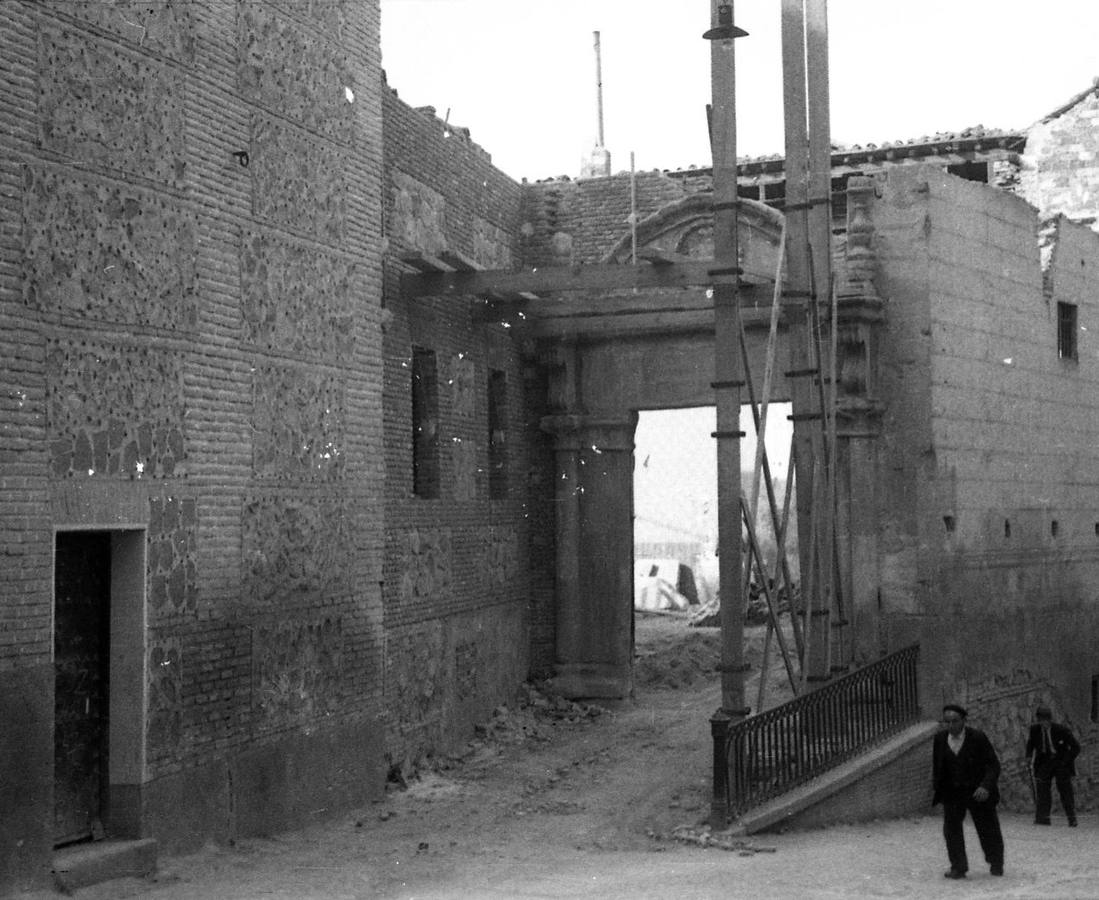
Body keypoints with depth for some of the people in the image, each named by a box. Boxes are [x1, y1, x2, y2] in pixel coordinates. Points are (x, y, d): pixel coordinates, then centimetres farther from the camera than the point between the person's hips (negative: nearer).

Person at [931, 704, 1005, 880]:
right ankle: (958, 867, -5)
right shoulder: (940, 739, -4)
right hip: (952, 793, 2)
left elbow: (993, 765, -14)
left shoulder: (978, 737, -15)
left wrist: (986, 786, -28)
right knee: (951, 826, -13)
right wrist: (937, 788, 11)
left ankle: (996, 863, 36)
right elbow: (937, 766, 11)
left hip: (978, 792, -2)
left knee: (988, 829, 11)